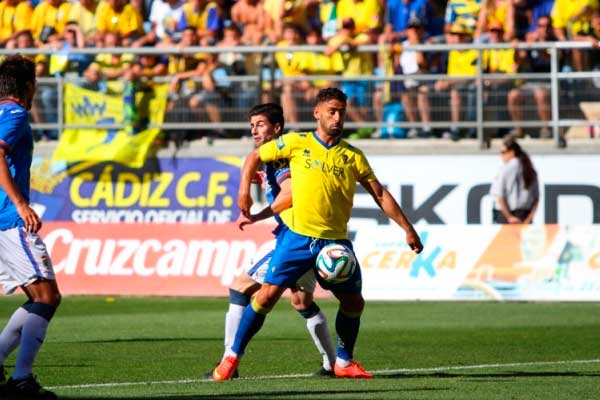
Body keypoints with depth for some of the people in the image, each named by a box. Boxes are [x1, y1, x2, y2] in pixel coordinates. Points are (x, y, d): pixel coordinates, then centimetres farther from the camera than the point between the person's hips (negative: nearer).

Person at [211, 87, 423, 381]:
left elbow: (380, 194, 8)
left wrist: (408, 229, 5)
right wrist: (244, 191, -1)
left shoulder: (352, 156, 5)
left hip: (335, 241, 3)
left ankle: (343, 363, 26)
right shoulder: (297, 144, -1)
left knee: (354, 303, 5)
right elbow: (254, 157, 10)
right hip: (297, 236, -3)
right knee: (268, 294, -12)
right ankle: (232, 357, -2)